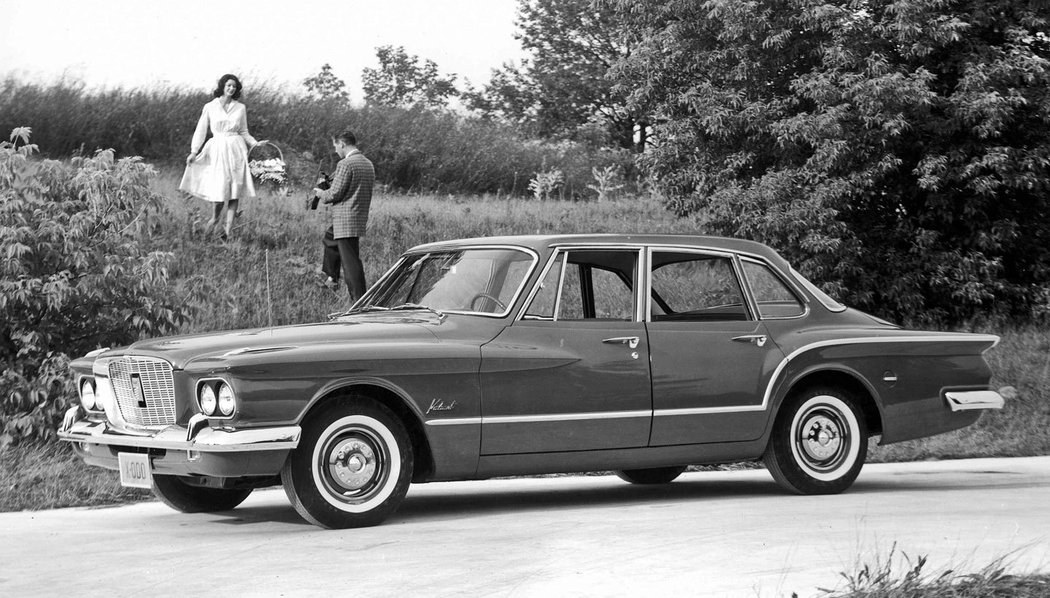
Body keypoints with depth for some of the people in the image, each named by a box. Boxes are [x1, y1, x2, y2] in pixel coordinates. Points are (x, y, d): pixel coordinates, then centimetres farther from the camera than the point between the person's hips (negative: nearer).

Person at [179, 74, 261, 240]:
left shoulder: (240, 108, 8)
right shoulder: (210, 107, 3)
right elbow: (201, 131, 6)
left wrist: (256, 144, 0)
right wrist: (194, 152, -3)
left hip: (236, 151, 2)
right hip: (217, 151, -2)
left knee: (234, 190, -5)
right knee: (219, 189, -8)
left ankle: (228, 229, -2)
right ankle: (214, 218, 21)